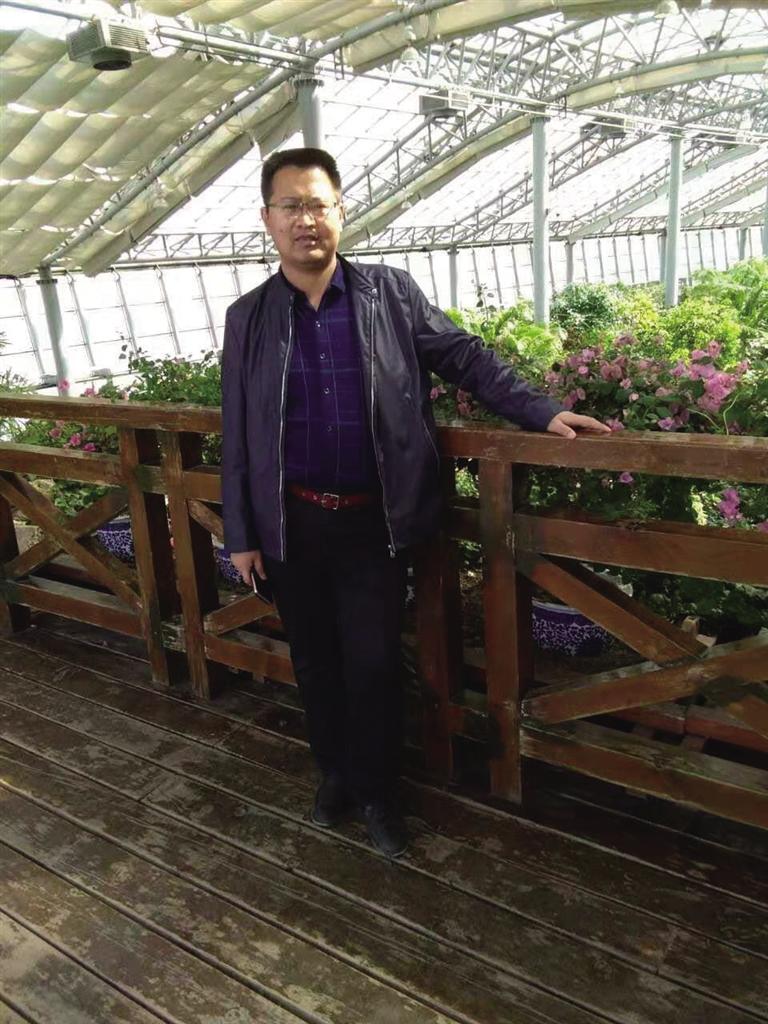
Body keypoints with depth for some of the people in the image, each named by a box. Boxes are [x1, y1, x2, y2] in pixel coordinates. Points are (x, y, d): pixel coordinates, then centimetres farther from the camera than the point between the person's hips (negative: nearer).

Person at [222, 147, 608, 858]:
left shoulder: (391, 293, 1)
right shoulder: (248, 317, 3)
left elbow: (465, 358, 4)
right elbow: (238, 437, 4)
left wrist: (542, 412, -5)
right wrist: (241, 534, 4)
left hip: (374, 523, -1)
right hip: (292, 525, 2)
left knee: (374, 664, 5)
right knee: (315, 661, 15)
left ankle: (377, 793, 29)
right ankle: (334, 773, 39)